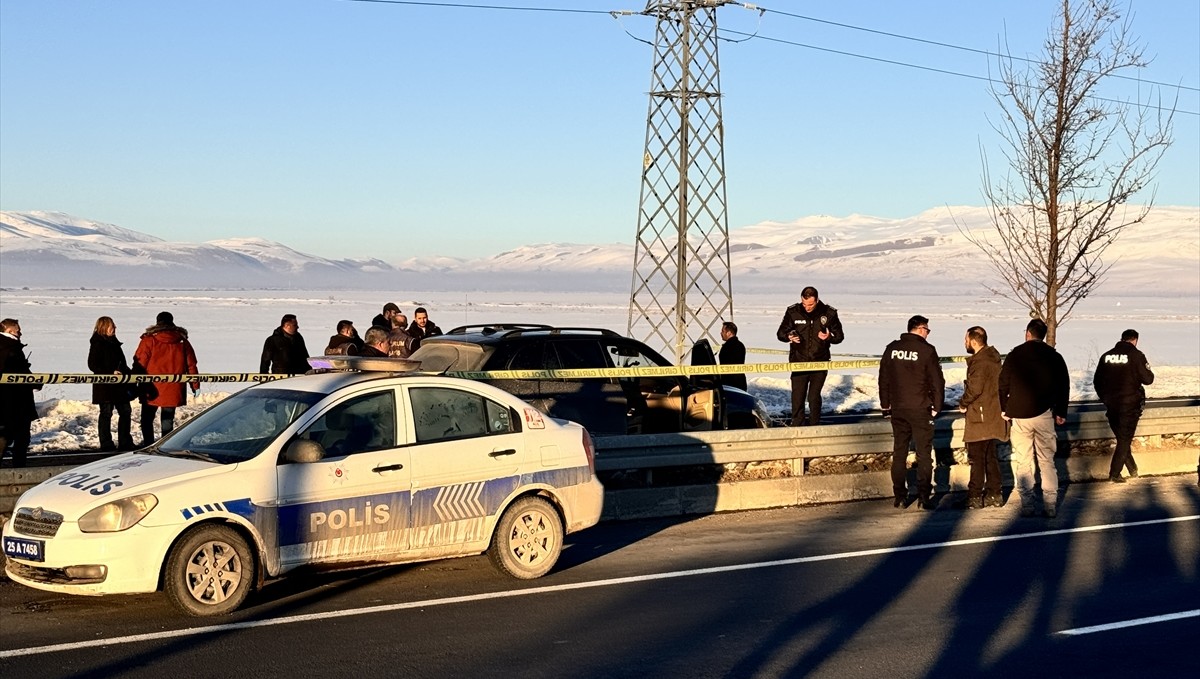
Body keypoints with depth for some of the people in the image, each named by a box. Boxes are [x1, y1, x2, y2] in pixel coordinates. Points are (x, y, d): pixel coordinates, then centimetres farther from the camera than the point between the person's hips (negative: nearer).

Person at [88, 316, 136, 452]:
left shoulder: (114, 343, 15)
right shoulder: (97, 344, -10)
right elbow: (92, 365, -16)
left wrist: (129, 374, 10)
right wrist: (111, 373, -23)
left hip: (119, 386, 8)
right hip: (104, 386, -8)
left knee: (125, 411, 9)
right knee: (106, 413, -1)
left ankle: (125, 442, 17)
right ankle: (106, 444, 6)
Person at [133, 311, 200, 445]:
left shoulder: (149, 340, -6)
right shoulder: (182, 341, 4)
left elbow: (139, 364, -9)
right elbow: (191, 365, 7)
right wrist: (195, 385, 13)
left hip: (152, 390, -2)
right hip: (173, 391, 2)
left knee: (147, 418, 12)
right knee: (167, 419, 9)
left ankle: (148, 445, 7)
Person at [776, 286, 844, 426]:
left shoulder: (829, 313, -3)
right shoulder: (793, 312, -4)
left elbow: (839, 336, 6)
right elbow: (780, 333, 5)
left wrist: (829, 337, -16)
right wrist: (789, 337, -18)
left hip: (820, 363, 0)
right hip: (798, 362, 0)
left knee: (814, 397, 5)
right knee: (797, 398, -2)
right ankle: (796, 427, 7)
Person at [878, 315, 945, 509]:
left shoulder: (891, 348, 4)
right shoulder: (927, 350, -9)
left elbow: (883, 379, 10)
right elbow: (937, 382, -8)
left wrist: (885, 405, 18)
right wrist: (937, 407, 3)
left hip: (897, 409, 4)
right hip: (921, 409, -4)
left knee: (899, 453, 11)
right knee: (924, 454, 2)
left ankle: (899, 496, 11)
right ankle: (924, 497, -1)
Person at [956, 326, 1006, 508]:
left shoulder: (979, 362, -18)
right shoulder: (994, 359, 12)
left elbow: (974, 389, -24)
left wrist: (963, 404, -6)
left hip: (980, 418, -9)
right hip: (993, 416, 9)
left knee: (976, 458, -3)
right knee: (990, 457, 14)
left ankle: (975, 497, 0)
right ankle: (993, 495, 18)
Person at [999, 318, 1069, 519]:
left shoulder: (1015, 355, -1)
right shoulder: (1054, 357, 4)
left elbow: (1003, 384, 2)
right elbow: (1063, 387, 7)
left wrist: (1004, 409, 13)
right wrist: (1061, 413, 15)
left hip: (1019, 415, -1)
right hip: (1044, 414, 1)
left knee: (1022, 462, 3)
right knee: (1047, 461, 7)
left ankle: (1027, 506, 1)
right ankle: (1050, 506, 4)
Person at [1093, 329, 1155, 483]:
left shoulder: (1106, 356, 6)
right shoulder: (1136, 355, -9)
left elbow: (1097, 381, 10)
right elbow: (1148, 379, -11)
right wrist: (1149, 372, 11)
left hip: (1111, 405, 4)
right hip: (1130, 404, -4)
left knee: (1121, 438, 17)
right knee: (1125, 440, 3)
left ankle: (1133, 469, 23)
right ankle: (1114, 474, -2)